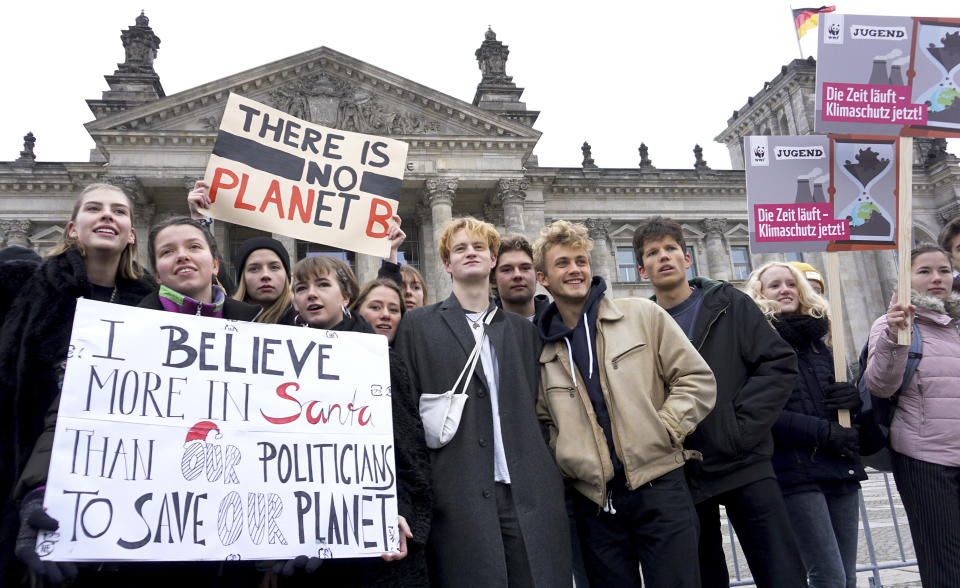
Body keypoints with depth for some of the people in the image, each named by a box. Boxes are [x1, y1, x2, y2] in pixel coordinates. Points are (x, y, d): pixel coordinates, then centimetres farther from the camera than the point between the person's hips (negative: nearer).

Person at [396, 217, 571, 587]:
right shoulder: (418, 325, 7)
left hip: (529, 497, 3)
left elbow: (534, 407, 17)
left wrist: (546, 480, 8)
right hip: (458, 498, -3)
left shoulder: (521, 329, 18)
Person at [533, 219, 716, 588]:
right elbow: (543, 420, 16)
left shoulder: (643, 315, 3)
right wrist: (566, 458, 1)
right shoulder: (541, 348, 7)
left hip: (659, 488, -2)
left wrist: (662, 431, -7)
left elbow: (698, 380, 3)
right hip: (595, 502, 2)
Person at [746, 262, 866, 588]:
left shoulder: (817, 339, 17)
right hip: (795, 472, -6)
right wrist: (823, 432, -15)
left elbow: (839, 396, 22)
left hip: (841, 469, 6)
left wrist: (854, 398, -1)